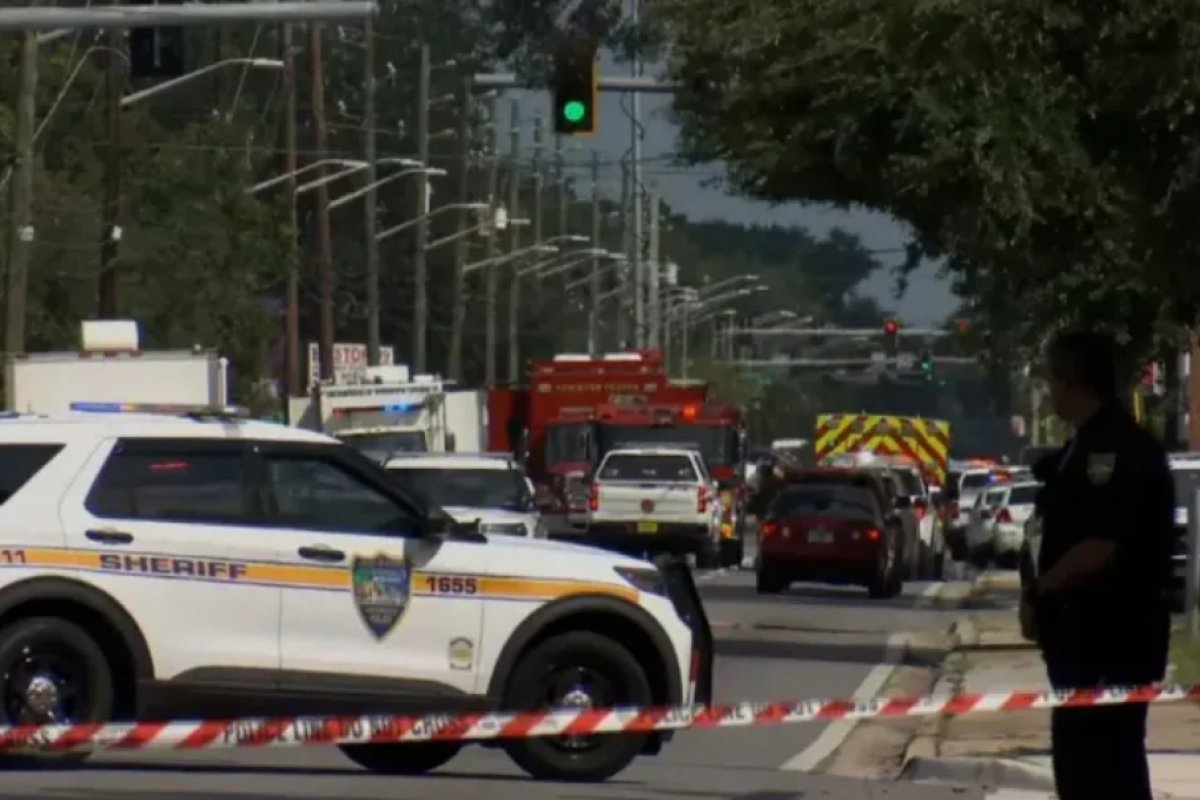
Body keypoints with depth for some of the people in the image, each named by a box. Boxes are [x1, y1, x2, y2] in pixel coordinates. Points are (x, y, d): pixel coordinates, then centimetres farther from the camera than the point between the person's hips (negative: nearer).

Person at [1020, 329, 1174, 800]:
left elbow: (1100, 549, -24)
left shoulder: (1120, 450, -18)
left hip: (1113, 641, -10)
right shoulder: (1086, 448, 15)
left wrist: (1037, 593, -11)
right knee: (1080, 758, 15)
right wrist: (1043, 598, 11)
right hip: (1084, 635, 10)